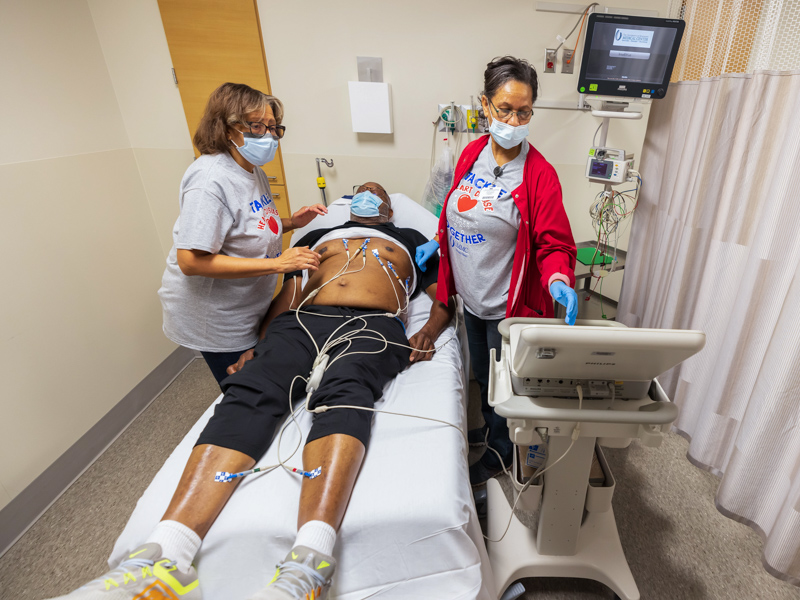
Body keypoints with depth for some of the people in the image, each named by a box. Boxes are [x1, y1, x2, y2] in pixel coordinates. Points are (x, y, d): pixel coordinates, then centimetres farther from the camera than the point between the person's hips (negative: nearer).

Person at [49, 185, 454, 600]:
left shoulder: (411, 239, 32)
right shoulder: (318, 236, 34)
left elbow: (445, 298, 22)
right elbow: (286, 297, 23)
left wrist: (429, 331, -1)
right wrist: (260, 347, 6)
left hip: (373, 324, -2)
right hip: (302, 320, 2)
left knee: (343, 393, -35)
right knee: (247, 393, -27)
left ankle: (307, 564, -51)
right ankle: (165, 558, -38)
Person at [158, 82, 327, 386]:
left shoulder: (253, 171, 5)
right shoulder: (211, 179, -25)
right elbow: (190, 261, -31)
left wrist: (291, 222, -3)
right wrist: (276, 264, -33)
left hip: (249, 309, 9)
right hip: (216, 320, -8)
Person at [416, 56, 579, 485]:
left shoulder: (539, 174, -17)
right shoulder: (471, 154, 0)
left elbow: (554, 243, -17)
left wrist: (558, 280, -34)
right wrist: (437, 242, 11)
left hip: (509, 304, -6)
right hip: (471, 296, 6)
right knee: (481, 372, 25)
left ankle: (501, 449, 42)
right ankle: (490, 426, 53)